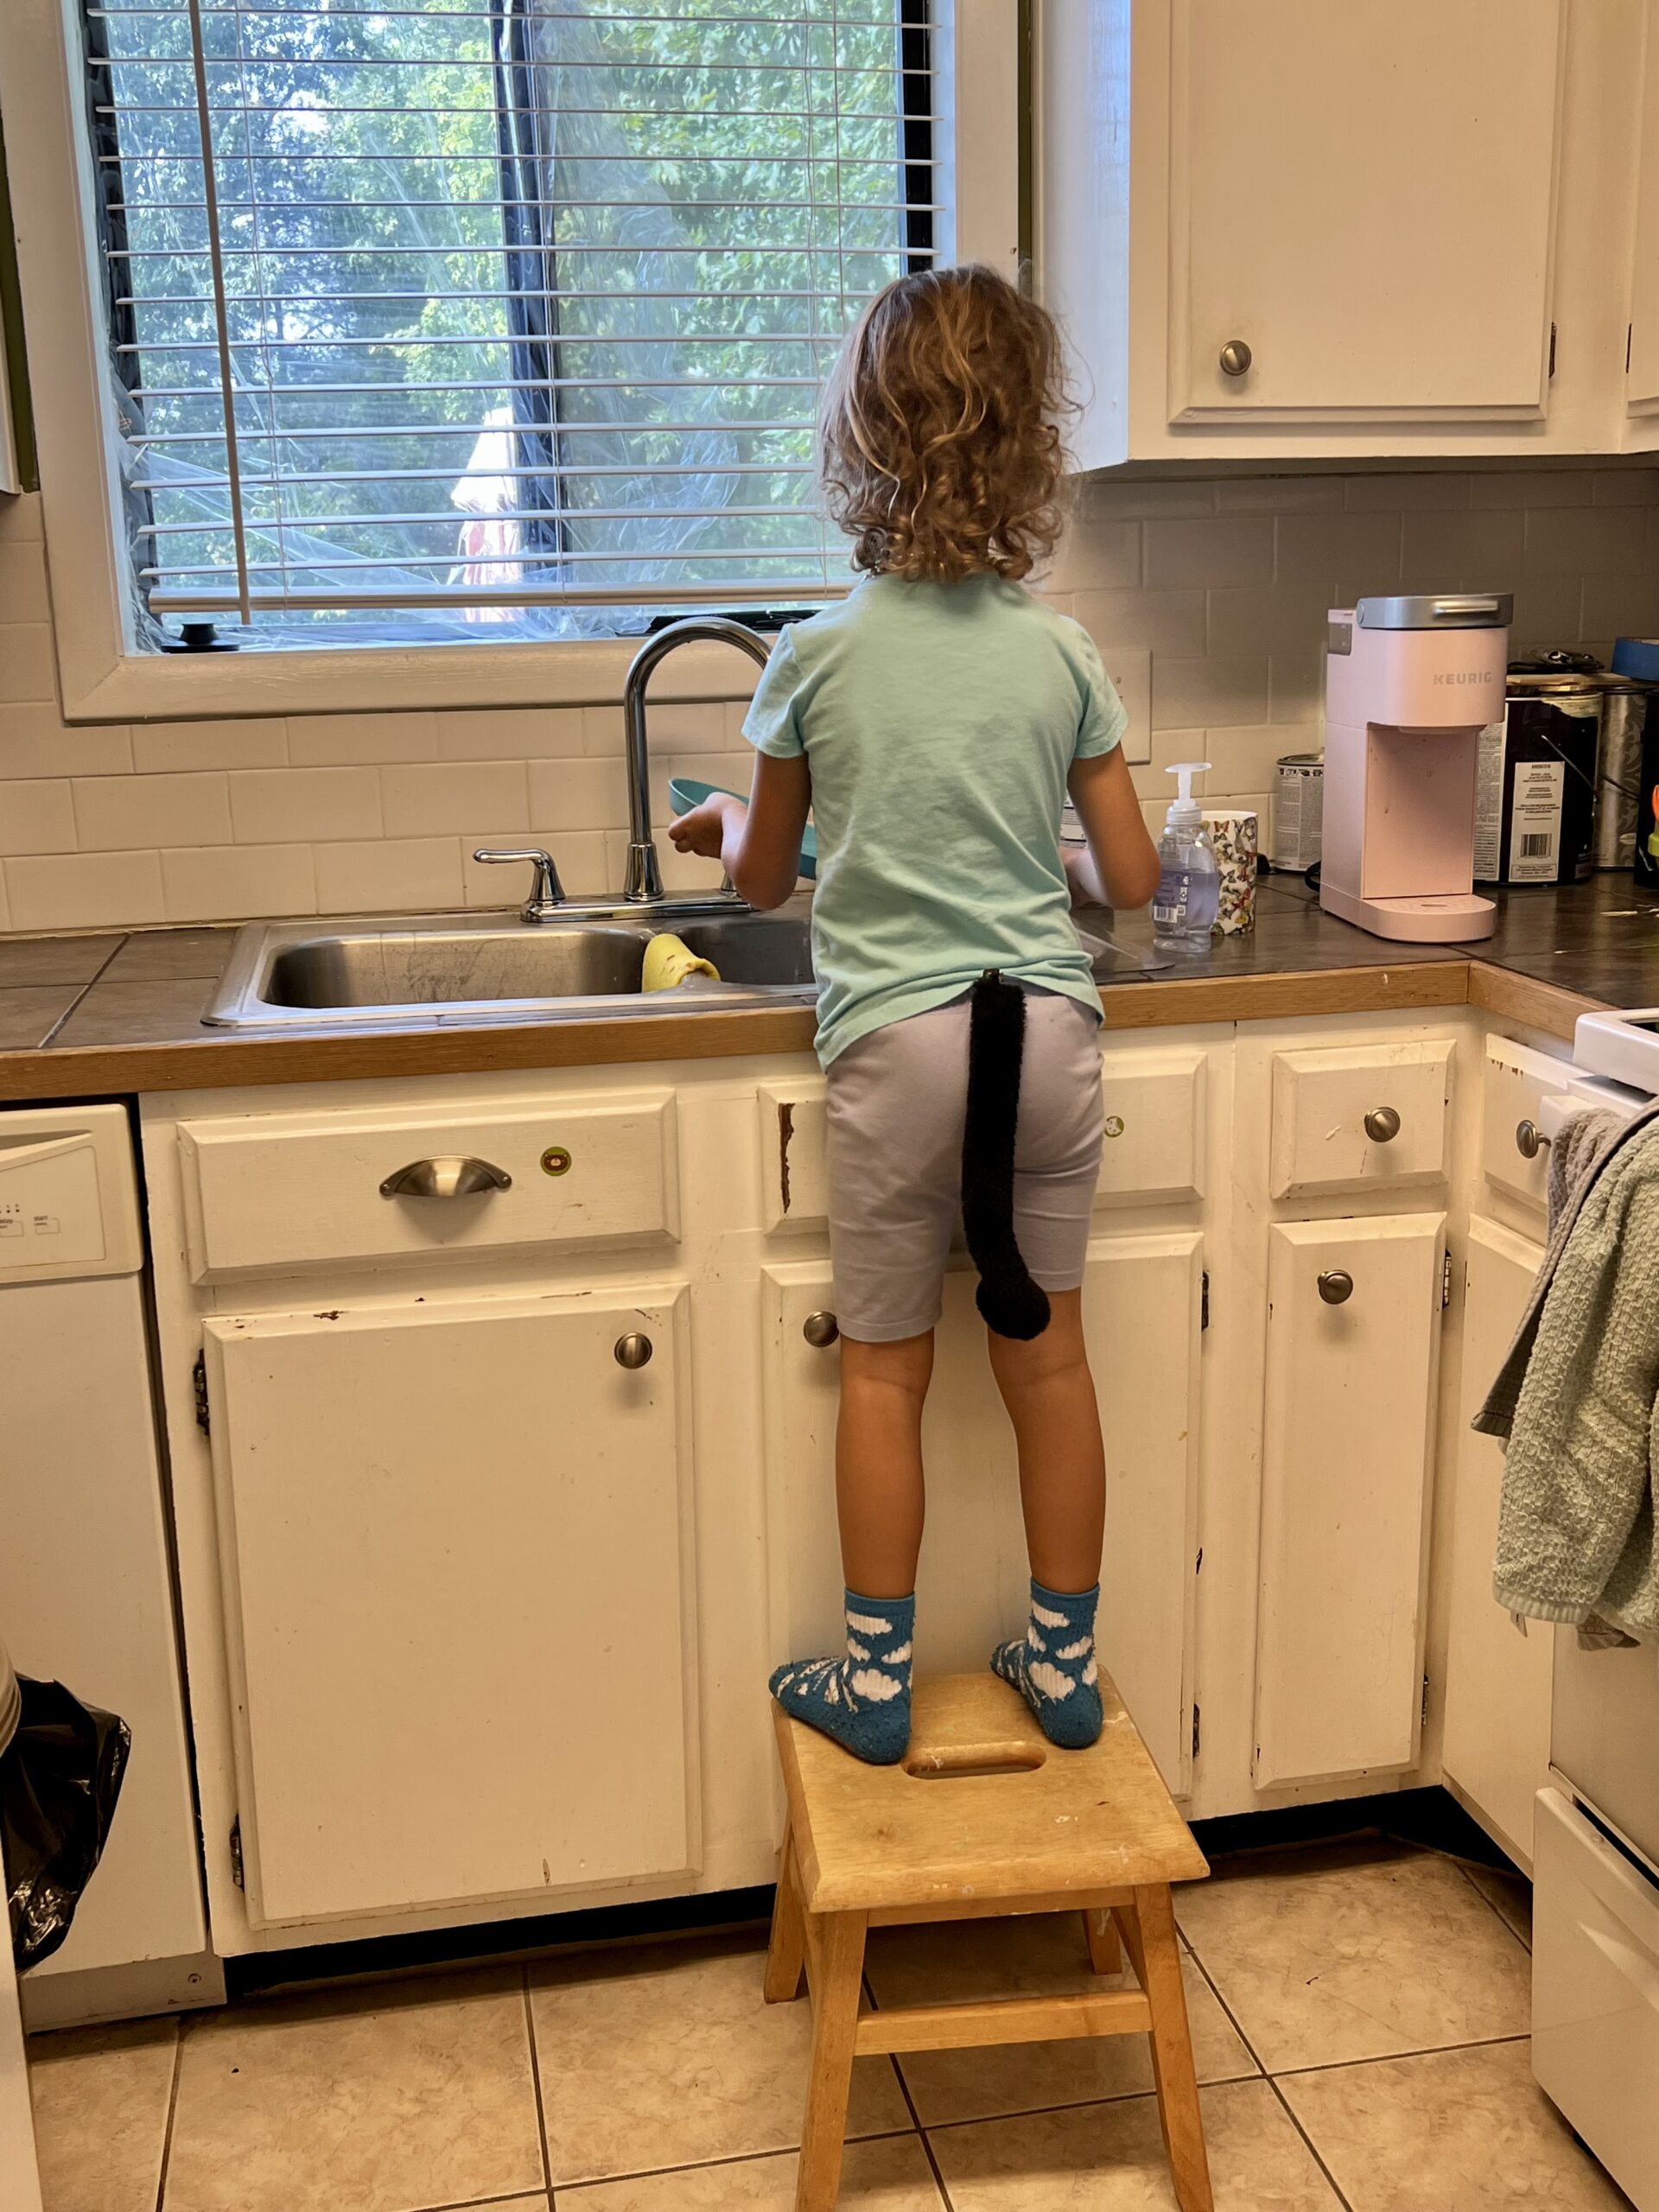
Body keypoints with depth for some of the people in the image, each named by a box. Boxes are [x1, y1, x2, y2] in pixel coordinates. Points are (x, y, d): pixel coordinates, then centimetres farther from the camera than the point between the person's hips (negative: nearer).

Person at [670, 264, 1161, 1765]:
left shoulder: (817, 657, -4)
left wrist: (730, 827, 30)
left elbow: (765, 878, 7)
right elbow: (1130, 877, 5)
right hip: (1050, 1030, 3)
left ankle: (876, 1677, 20)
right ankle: (1066, 1661, 24)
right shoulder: (1061, 655, 2)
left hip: (895, 1039, -2)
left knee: (887, 1369, 9)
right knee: (1048, 1352, 12)